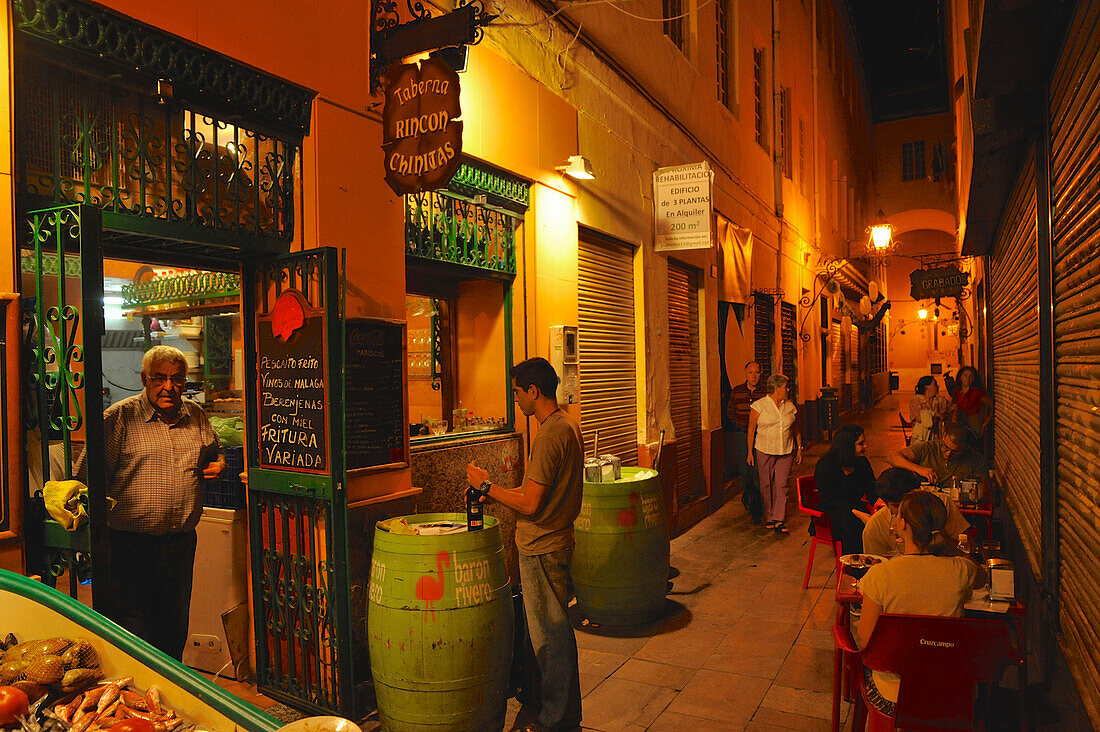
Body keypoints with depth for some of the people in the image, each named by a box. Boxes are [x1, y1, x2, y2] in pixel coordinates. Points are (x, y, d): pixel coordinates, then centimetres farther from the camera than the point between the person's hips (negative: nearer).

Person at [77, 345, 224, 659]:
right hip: (130, 542, -4)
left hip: (181, 542, 5)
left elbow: (216, 451, 26)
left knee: (175, 630, 17)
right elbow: (88, 474, -6)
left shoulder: (196, 415, 8)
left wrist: (219, 465, 4)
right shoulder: (119, 417, -6)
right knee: (131, 630, 2)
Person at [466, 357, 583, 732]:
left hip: (541, 548, -10)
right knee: (554, 630, 20)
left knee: (550, 634, 3)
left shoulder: (549, 436, -23)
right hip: (556, 539, 10)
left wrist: (486, 485, -13)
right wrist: (495, 491, 12)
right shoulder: (568, 425, 8)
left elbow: (530, 504, -25)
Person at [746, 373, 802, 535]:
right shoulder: (759, 405, -4)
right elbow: (751, 429, -3)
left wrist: (799, 448, 13)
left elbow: (796, 429, 17)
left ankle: (779, 521, -3)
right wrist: (750, 452, -5)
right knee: (766, 485, 4)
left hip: (785, 451, 2)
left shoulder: (790, 406, 9)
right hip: (764, 450, -2)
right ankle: (769, 518, 18)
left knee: (781, 484, -4)